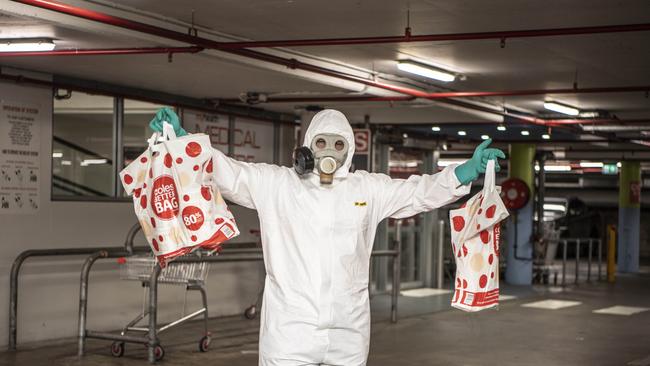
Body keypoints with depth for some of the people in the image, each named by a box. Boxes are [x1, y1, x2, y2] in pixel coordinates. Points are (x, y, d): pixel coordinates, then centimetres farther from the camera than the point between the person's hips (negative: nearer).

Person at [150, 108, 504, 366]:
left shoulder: (367, 188, 10)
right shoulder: (276, 183, 2)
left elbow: (421, 191, 10)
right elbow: (229, 173, -6)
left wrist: (470, 169, -2)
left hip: (349, 331, 3)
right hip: (290, 329, -3)